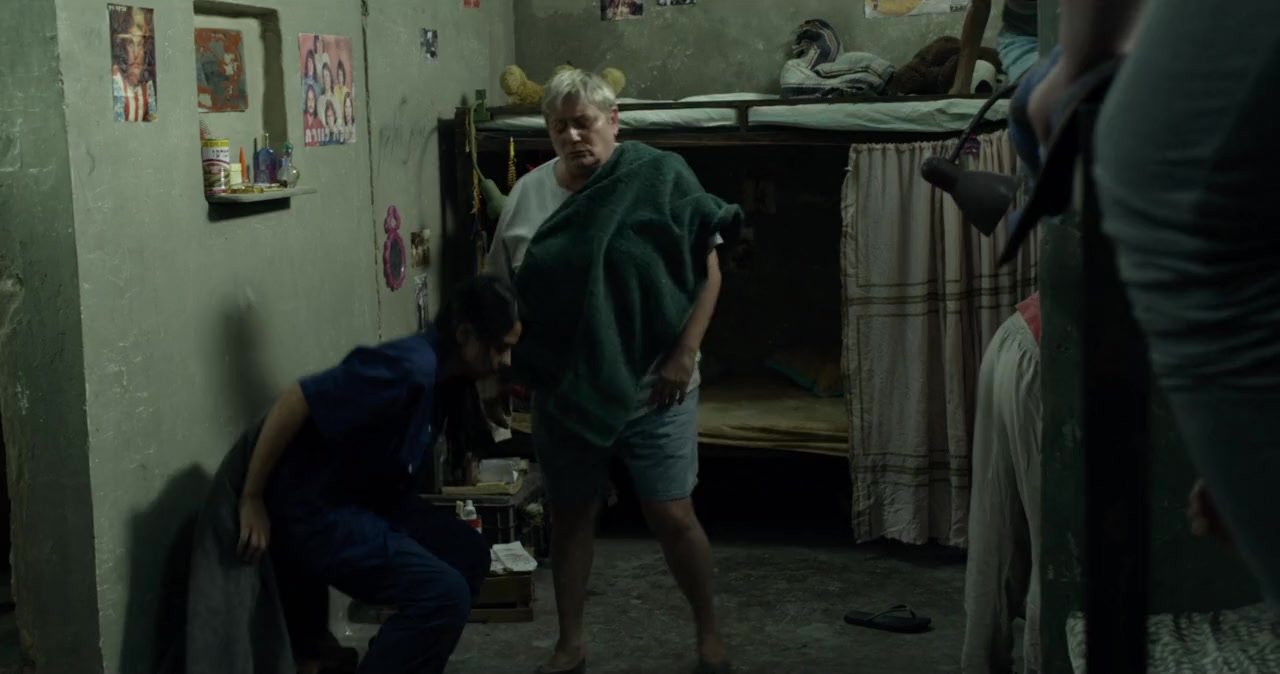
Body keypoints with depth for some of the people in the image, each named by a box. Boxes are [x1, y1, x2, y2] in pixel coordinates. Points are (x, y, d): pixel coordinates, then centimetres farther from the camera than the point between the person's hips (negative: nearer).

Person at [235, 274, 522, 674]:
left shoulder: (446, 376, 4)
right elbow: (294, 402, -26)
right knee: (444, 594, -18)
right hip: (313, 509, -10)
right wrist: (252, 502, -22)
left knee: (469, 555, 13)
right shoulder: (411, 368, -25)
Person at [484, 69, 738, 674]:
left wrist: (683, 355, -14)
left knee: (672, 516, 1)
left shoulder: (660, 177, -10)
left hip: (651, 386, -3)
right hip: (563, 389, 3)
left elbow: (707, 269, -9)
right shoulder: (528, 195, 0)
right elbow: (502, 289, 9)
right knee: (570, 515, 13)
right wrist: (509, 360, 3)